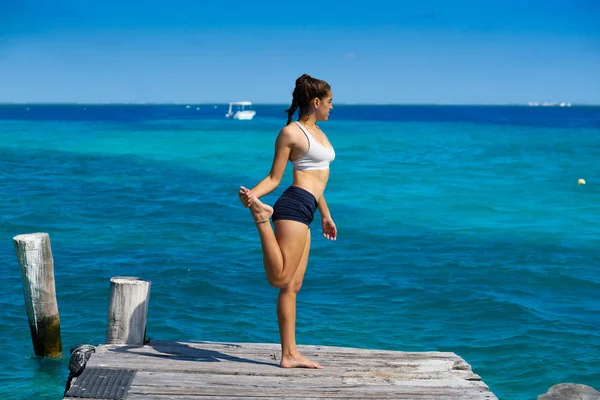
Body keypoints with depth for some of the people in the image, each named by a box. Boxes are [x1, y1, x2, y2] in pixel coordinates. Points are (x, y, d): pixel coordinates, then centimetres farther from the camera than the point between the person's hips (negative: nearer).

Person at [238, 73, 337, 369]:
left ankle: (290, 355, 9)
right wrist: (251, 195, -25)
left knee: (292, 286, 7)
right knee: (280, 279, -21)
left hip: (305, 212, 9)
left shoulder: (317, 133, 22)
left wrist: (326, 216, 33)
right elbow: (274, 178, -5)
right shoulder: (291, 133, -4)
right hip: (294, 206, -9)